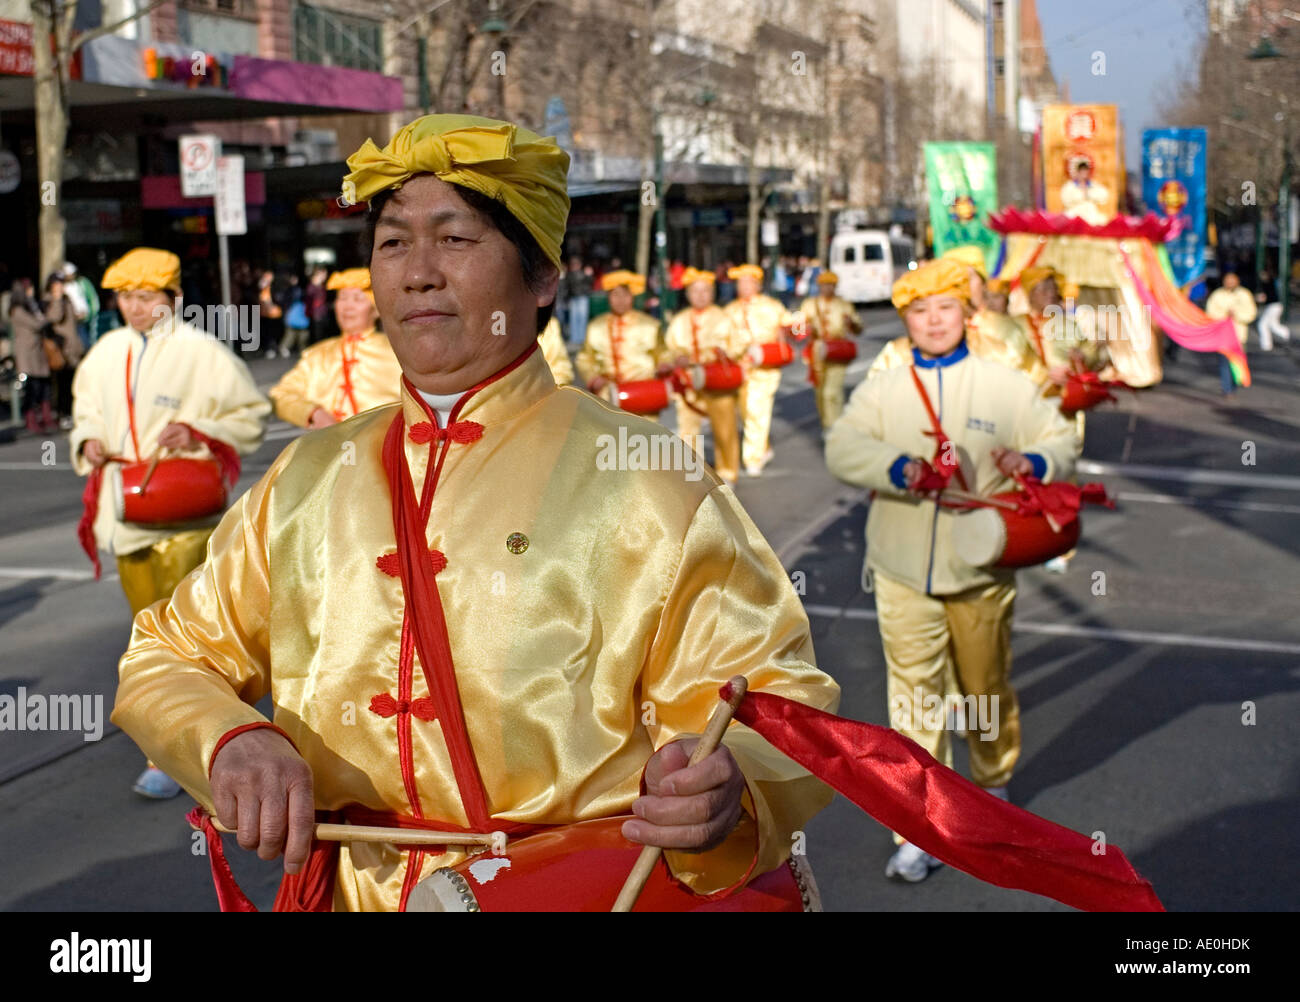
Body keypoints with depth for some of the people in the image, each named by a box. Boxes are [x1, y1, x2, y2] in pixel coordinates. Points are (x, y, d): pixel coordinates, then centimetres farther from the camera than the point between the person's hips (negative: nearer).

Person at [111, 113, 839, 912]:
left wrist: (722, 790, -25)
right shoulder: (308, 482, 11)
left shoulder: (636, 480, -2)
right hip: (351, 892, 3)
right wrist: (229, 739, -2)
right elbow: (168, 658, 18)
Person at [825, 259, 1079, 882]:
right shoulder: (880, 390, 3)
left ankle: (994, 785, 42)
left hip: (980, 572, 0)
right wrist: (897, 467, -30)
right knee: (913, 696, 0)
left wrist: (1032, 462, -19)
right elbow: (842, 448, -10)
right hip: (904, 574, 0)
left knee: (986, 687, 15)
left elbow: (1062, 442, 4)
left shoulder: (1006, 386, 2)